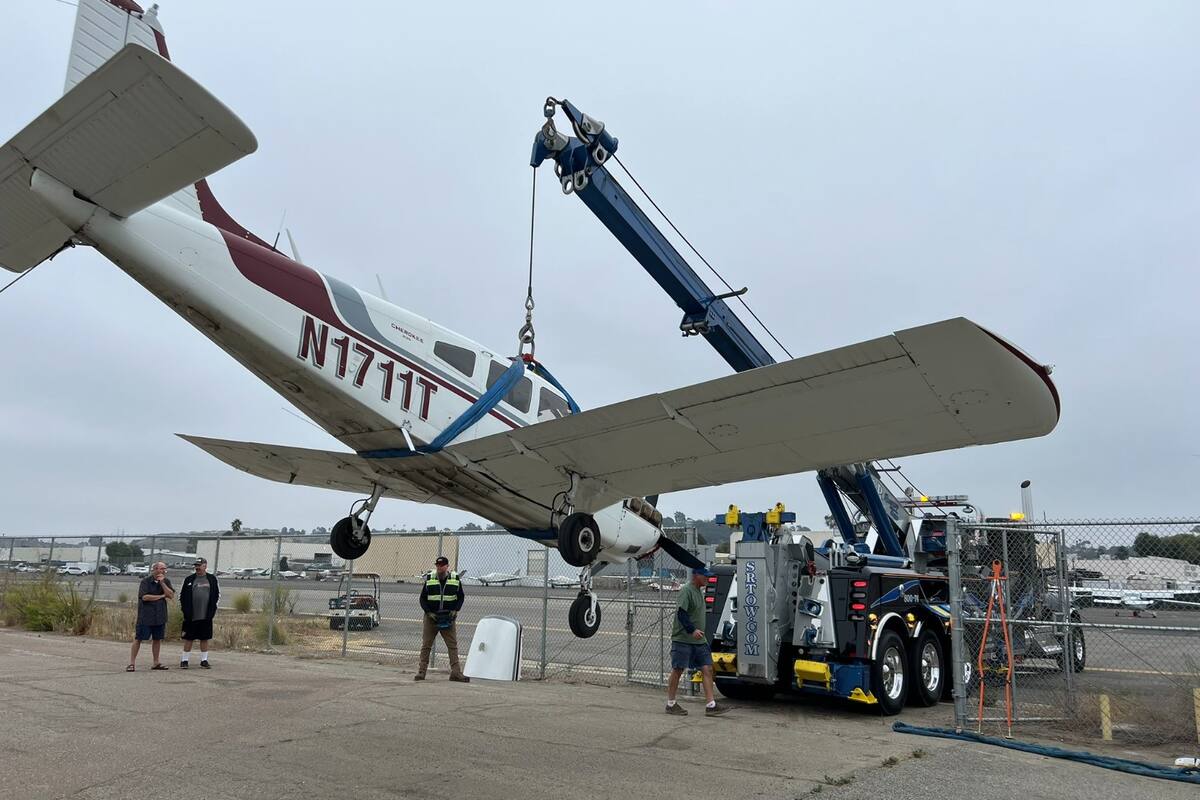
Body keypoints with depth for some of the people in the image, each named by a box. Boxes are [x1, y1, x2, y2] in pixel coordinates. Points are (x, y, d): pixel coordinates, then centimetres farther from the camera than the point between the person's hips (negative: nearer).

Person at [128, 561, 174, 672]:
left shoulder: (166, 581, 6)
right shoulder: (146, 581, -7)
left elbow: (171, 595, -5)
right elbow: (144, 597, -16)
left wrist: (162, 583, -13)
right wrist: (161, 596, -9)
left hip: (160, 615, 5)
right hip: (146, 616, -4)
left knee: (158, 639, 10)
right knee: (138, 639, -2)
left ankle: (156, 662, 19)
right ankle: (131, 663, 5)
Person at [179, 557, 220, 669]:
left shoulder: (212, 579, 5)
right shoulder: (189, 579, 4)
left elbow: (217, 594, 11)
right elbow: (182, 595, 8)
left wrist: (212, 609, 3)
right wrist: (185, 609, -1)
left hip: (206, 615, 1)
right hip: (191, 616, -1)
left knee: (205, 638, 7)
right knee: (188, 638, 3)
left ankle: (204, 660, 16)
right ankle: (184, 660, 12)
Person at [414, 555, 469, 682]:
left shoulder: (455, 579, 1)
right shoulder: (429, 579, 0)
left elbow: (460, 597, 9)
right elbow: (423, 599, 4)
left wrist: (455, 610, -6)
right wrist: (429, 612, -9)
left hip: (448, 618, 0)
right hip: (431, 617, 0)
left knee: (453, 645, -2)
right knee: (425, 645, 3)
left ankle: (456, 673, 1)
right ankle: (421, 672, 10)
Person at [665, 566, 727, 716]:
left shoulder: (699, 592, 15)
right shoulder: (686, 591, -13)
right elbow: (681, 614, -21)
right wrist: (692, 630, -29)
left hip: (699, 640, 9)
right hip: (682, 640, -8)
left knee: (707, 669, 0)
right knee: (677, 670, 1)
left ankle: (711, 705, 1)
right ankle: (671, 704, 12)